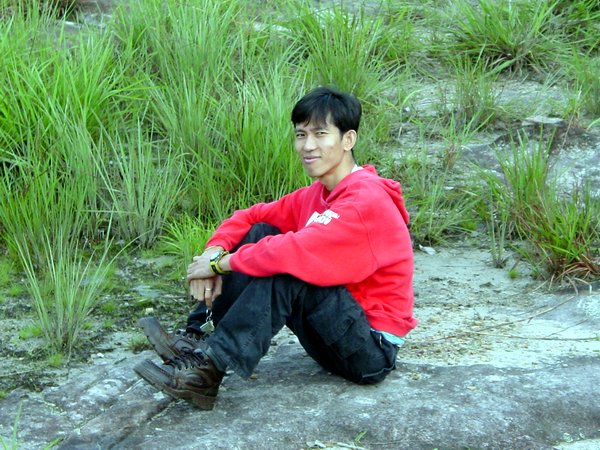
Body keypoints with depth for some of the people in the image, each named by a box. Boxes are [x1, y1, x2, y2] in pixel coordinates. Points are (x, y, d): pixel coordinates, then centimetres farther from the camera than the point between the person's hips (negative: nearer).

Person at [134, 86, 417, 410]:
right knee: (261, 234, 0)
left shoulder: (367, 201, -21)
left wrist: (221, 263, -20)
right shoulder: (314, 196, 7)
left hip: (374, 347, -9)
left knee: (285, 270, -29)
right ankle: (197, 339, -10)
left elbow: (298, 252, -32)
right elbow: (251, 217, 9)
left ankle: (208, 370, -28)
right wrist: (214, 252, -13)